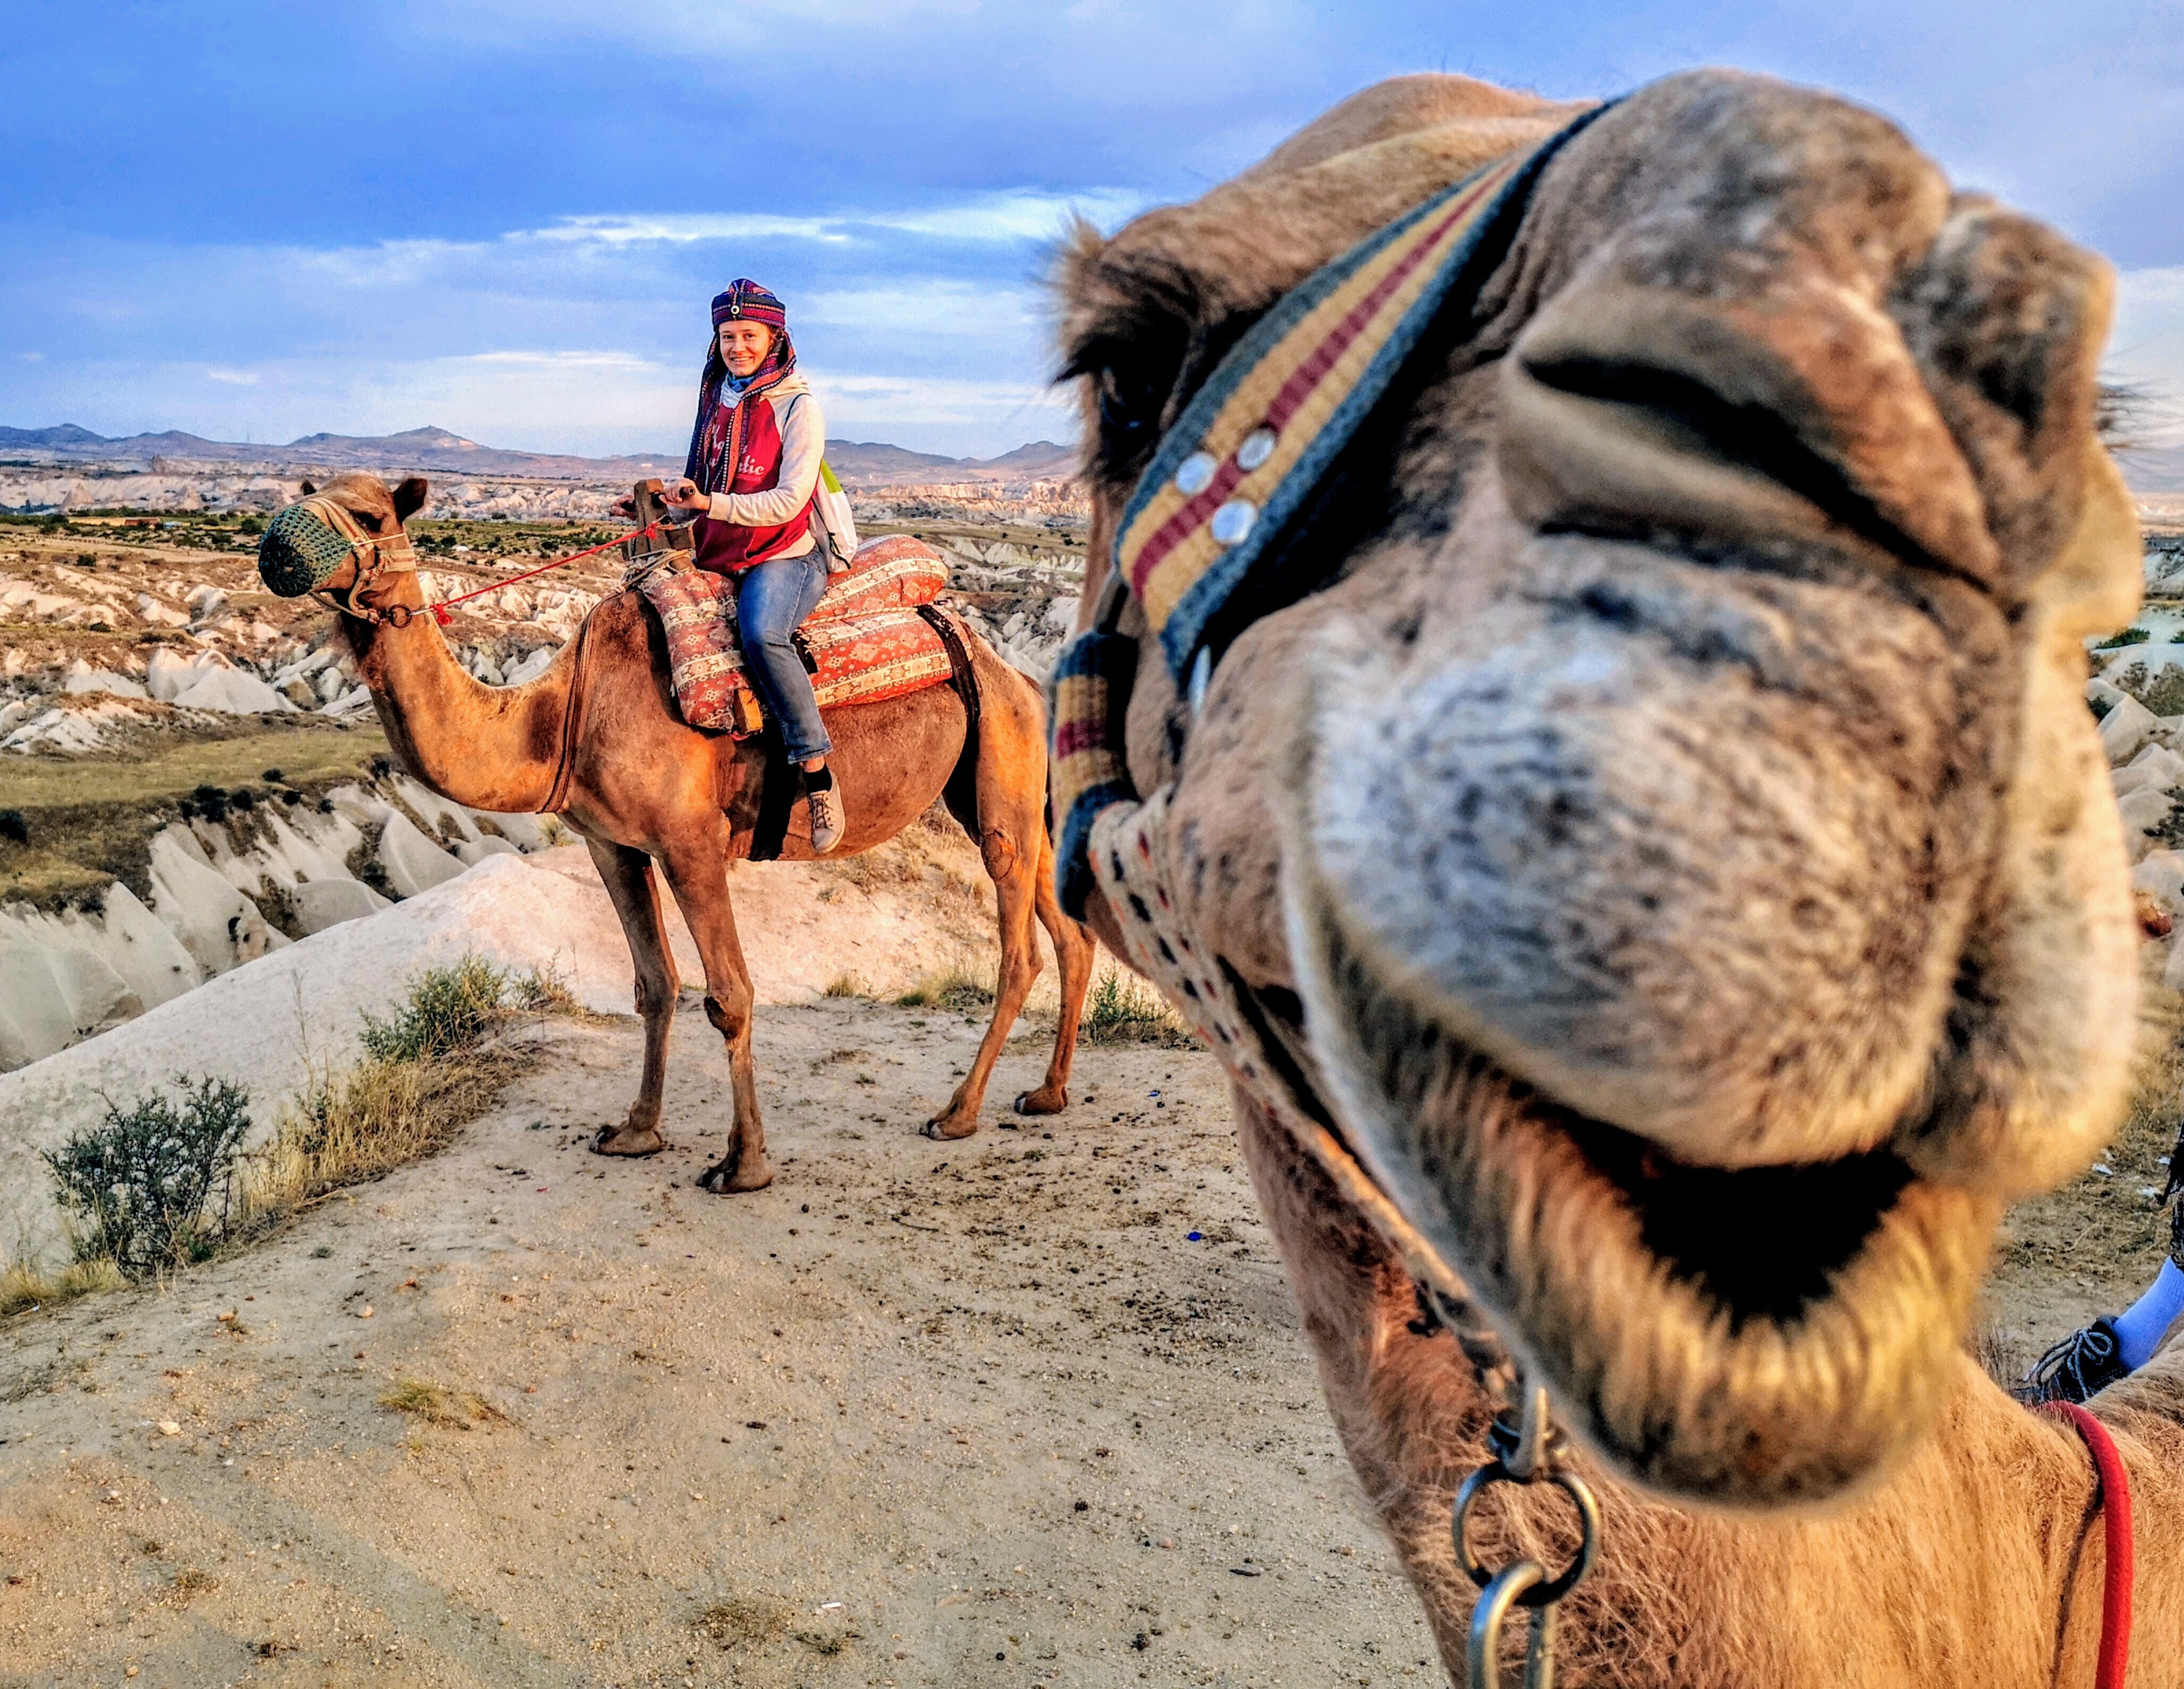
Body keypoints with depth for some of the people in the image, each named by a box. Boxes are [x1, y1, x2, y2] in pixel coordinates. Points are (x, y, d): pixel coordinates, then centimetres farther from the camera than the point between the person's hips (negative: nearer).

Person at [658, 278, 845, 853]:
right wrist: (670, 502, 7)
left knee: (761, 633, -36)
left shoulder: (798, 407, -6)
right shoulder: (716, 398, 14)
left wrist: (710, 503, -22)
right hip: (717, 557, 8)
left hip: (784, 555, -8)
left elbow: (788, 500, -16)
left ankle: (817, 770, -29)